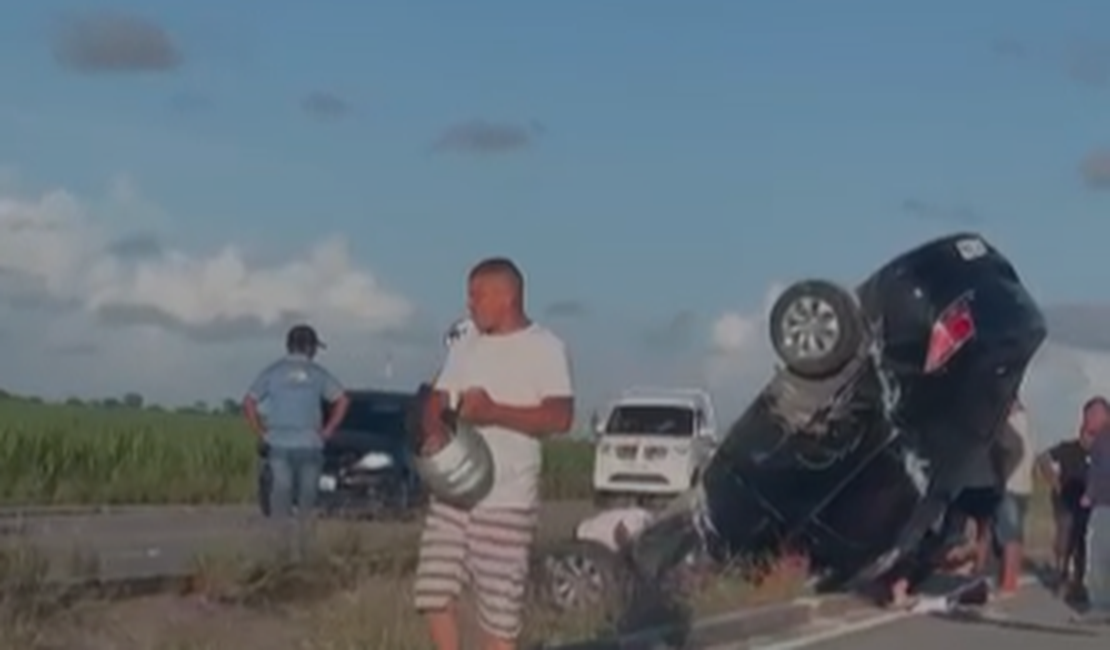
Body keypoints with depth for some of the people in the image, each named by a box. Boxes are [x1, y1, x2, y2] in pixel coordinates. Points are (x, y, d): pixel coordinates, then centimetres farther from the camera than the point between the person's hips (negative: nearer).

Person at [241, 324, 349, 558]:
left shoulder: (272, 371, 4)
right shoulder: (317, 373, 3)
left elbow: (248, 404, -1)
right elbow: (342, 401, -5)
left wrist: (261, 433, 5)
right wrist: (327, 431, 1)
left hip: (278, 444, 0)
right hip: (309, 444, 0)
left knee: (281, 494, 2)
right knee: (307, 498, 9)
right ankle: (300, 546, 10)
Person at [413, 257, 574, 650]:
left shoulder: (545, 348, -6)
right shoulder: (465, 346, 14)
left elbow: (559, 417, -15)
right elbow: (435, 402, 16)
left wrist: (494, 412, -22)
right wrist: (435, 431, -8)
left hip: (506, 500, -6)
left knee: (500, 606, -3)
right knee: (434, 590, 3)